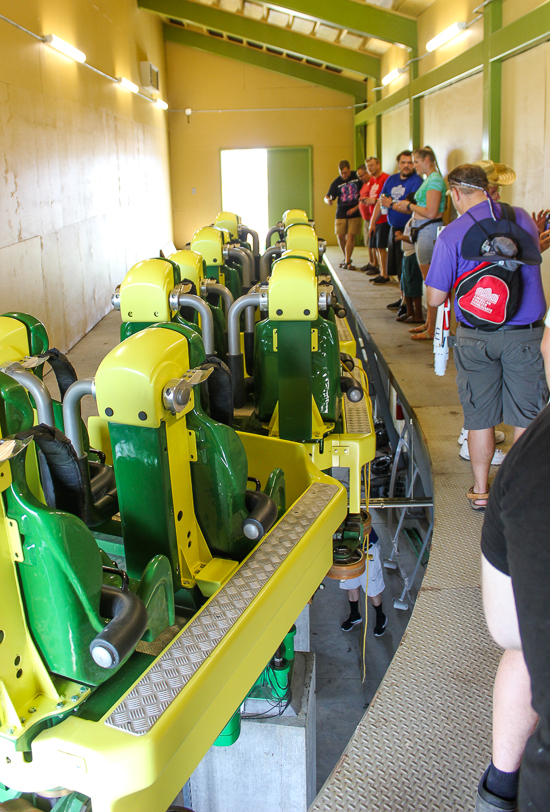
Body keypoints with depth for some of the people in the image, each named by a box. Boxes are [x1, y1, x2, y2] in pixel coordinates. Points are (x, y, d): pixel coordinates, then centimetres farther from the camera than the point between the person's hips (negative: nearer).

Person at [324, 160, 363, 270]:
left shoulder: (358, 177, -1)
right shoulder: (336, 182, 2)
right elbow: (327, 196, 2)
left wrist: (356, 208, -8)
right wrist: (328, 200, -24)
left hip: (355, 212, -2)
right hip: (341, 212, 2)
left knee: (351, 236, -9)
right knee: (340, 236, -2)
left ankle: (347, 262, -5)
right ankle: (346, 258, 21)